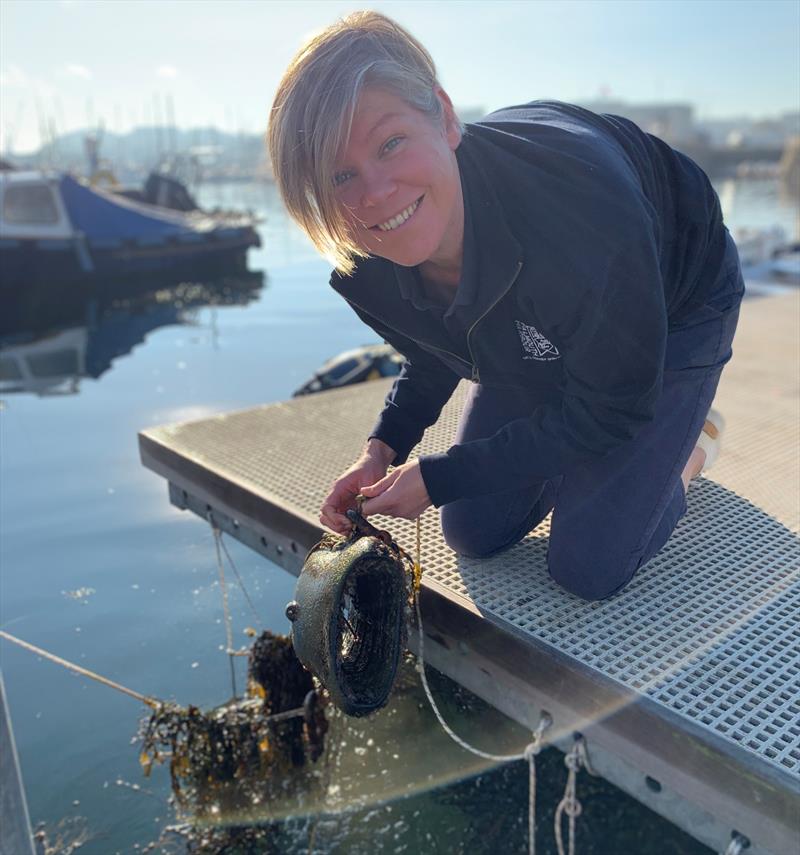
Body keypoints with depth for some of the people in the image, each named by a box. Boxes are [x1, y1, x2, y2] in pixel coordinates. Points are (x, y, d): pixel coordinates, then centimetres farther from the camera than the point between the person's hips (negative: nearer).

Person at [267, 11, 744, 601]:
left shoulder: (581, 210, -44)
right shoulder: (367, 274, -25)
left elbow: (603, 413, -28)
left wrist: (437, 477, -25)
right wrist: (382, 451, -17)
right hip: (530, 339, 5)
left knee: (587, 567, -9)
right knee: (474, 535, 6)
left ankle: (687, 438, 18)